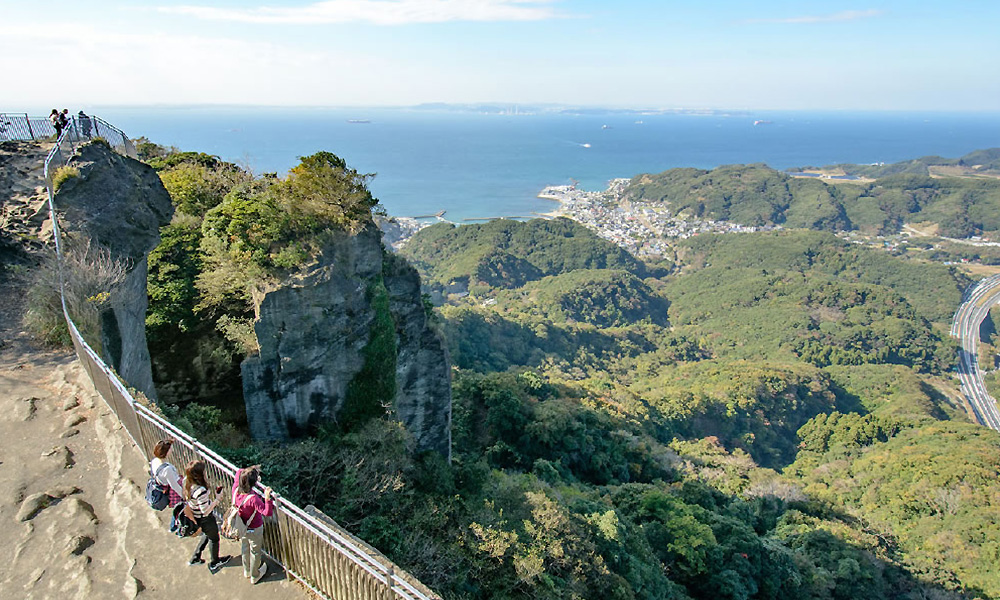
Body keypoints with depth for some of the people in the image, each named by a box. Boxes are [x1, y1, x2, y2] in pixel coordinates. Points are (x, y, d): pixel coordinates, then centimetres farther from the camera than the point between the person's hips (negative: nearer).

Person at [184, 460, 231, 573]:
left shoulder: (186, 481, -16)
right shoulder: (200, 491, -40)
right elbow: (206, 512, -30)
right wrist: (217, 499, -22)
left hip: (195, 516, 7)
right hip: (205, 520, -7)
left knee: (207, 535, 34)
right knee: (214, 539, 22)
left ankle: (195, 558, 48)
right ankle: (214, 563, 45)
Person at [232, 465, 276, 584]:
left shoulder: (235, 490, -23)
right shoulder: (253, 499, -40)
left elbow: (239, 472, -5)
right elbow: (267, 512, -42)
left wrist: (250, 470, -11)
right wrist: (267, 498, -49)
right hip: (254, 529, -6)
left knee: (245, 549, 30)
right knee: (255, 552, 20)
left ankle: (246, 571, 53)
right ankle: (255, 575, 42)